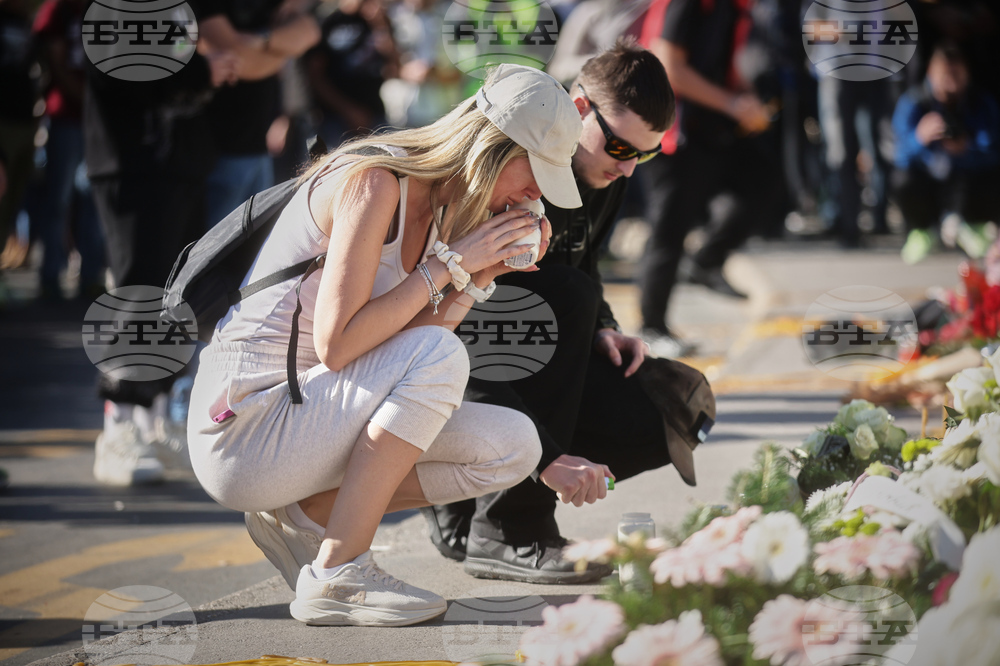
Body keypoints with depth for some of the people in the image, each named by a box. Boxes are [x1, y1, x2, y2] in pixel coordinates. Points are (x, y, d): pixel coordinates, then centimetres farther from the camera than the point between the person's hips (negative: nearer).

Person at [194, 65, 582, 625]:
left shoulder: (434, 203, 9)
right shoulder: (374, 181, -18)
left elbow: (399, 361, 3)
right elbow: (337, 344, -25)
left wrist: (482, 277, -6)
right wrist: (451, 263, -19)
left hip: (316, 418, 9)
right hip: (245, 421, -9)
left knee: (513, 447, -2)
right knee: (440, 354, -28)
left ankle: (303, 514, 5)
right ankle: (337, 576, -22)